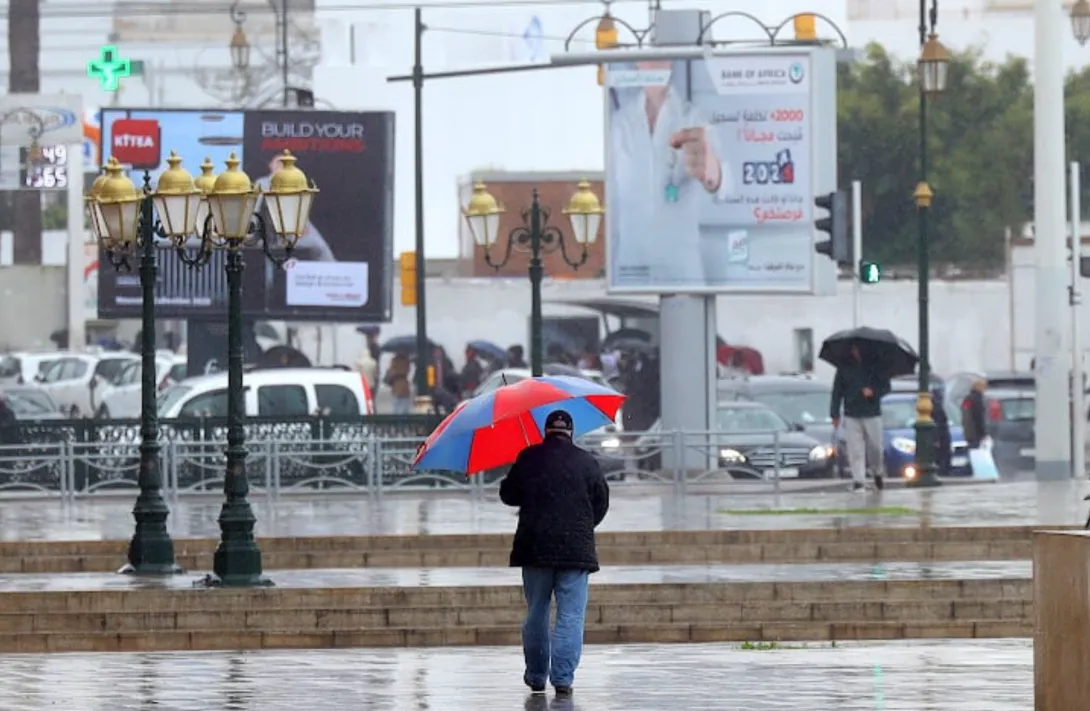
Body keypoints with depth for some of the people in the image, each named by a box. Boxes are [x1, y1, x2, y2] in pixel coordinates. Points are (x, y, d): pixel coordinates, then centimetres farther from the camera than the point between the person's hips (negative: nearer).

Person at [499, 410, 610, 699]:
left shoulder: (528, 459, -1)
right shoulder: (588, 463, -1)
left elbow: (508, 495, 8)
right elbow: (601, 504, 7)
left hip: (534, 548, 1)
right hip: (576, 550, -1)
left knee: (536, 614, 14)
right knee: (571, 616, 0)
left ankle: (536, 676, 20)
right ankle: (562, 678, -8)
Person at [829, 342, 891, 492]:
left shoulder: (875, 367, 4)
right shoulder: (844, 368, 6)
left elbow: (885, 386, 6)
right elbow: (837, 392, 5)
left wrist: (873, 391, -15)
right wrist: (835, 414, -1)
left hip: (872, 414, 0)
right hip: (851, 416, 0)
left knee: (875, 448, 2)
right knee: (855, 451, -6)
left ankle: (877, 473, 28)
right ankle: (858, 480, -7)